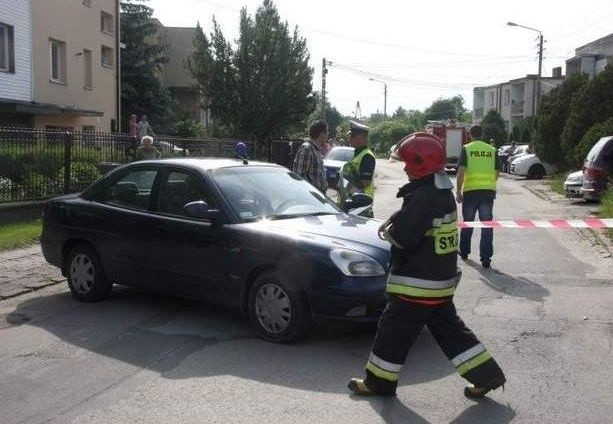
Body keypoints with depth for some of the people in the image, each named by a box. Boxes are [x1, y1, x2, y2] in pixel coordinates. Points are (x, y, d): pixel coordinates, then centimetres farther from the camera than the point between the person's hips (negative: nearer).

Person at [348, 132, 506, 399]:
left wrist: (388, 232, -5)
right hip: (442, 279, 9)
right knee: (448, 328, 17)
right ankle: (486, 375, 19)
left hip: (418, 284, -9)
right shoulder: (441, 193, 10)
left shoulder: (424, 197, -23)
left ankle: (379, 382, 17)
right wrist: (392, 223, 0)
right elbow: (409, 215, 18)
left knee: (394, 330, 4)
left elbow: (403, 237, -25)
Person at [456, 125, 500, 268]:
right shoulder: (492, 150, 7)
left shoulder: (466, 149, -2)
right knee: (487, 225, 1)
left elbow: (461, 172, -9)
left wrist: (458, 192, -4)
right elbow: (497, 173, 11)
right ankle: (486, 259, -2)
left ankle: (464, 252, 28)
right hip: (488, 191, 1)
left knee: (467, 223, 15)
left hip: (470, 191, -1)